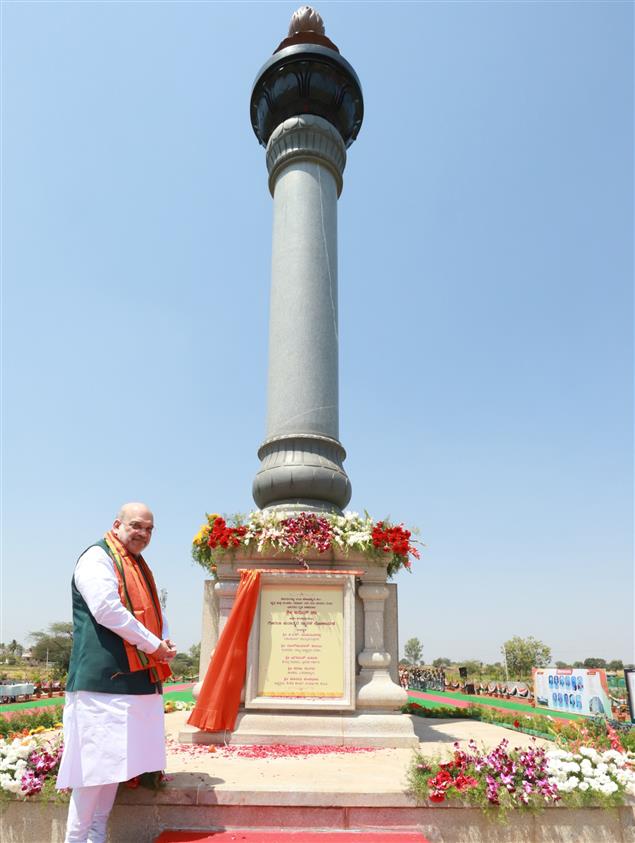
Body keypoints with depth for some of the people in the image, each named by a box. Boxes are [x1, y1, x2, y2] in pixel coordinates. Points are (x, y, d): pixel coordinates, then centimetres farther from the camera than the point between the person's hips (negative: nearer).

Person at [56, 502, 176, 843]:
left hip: (136, 679, 9)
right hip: (104, 675, -9)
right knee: (97, 762, -5)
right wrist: (154, 645, -15)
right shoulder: (97, 558, -8)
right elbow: (107, 610, -20)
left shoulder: (138, 567, 19)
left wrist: (165, 642, -2)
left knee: (116, 762, 13)